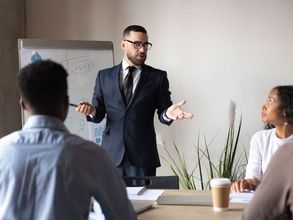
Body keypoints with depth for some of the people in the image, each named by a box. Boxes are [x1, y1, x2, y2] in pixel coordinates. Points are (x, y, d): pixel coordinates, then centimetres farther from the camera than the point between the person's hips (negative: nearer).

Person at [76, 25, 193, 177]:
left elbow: (162, 113, 5)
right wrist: (91, 111, -12)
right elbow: (98, 114, 10)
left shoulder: (157, 77, 5)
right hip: (111, 153, 1)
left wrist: (168, 114, -18)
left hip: (143, 155, -1)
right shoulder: (104, 76, 9)